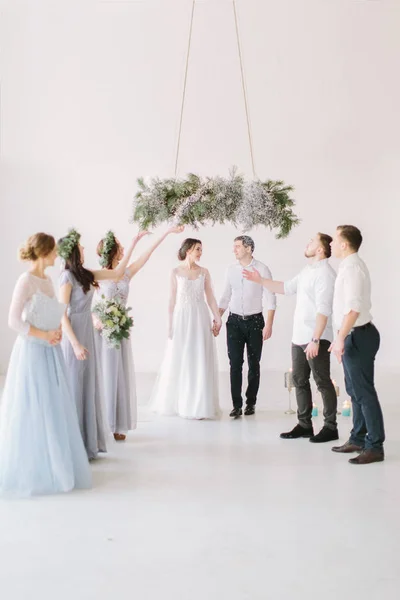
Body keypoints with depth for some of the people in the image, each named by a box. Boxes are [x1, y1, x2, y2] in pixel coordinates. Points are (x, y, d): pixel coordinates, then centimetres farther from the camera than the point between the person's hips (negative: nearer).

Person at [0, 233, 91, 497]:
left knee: (54, 410, 11)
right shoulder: (26, 280, -13)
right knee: (33, 412, -1)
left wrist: (57, 332, 0)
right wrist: (44, 335, -17)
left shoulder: (48, 280, 11)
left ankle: (52, 465, 22)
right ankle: (30, 471, 11)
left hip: (51, 352, 8)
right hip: (33, 352, -8)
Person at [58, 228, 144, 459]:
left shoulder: (85, 274, 9)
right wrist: (75, 343, -20)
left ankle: (87, 441, 24)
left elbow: (117, 272, 14)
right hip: (75, 335, -8)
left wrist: (134, 243, 14)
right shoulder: (67, 277, -13)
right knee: (75, 387, -1)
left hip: (87, 332, 8)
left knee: (88, 385, 13)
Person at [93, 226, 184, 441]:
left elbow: (148, 253, 9)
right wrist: (95, 320, -27)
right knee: (102, 376, 0)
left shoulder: (126, 274, 7)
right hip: (102, 331, -5)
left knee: (119, 376, 7)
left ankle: (117, 425, 15)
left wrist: (168, 232, 10)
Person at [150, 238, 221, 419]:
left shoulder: (204, 272, 6)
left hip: (200, 318, 1)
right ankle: (176, 402, 19)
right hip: (181, 318, -1)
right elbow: (173, 299, 2)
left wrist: (218, 318, -3)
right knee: (179, 361, 5)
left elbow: (210, 297, 5)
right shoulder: (176, 272, 2)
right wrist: (170, 323, -2)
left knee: (200, 361, 2)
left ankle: (198, 404, 12)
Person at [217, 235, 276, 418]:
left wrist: (269, 325, -14)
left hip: (254, 321, -3)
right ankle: (237, 405, 3)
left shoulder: (262, 269, -7)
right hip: (234, 321, 3)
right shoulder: (231, 270, 5)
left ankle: (251, 403, 19)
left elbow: (270, 299, -8)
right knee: (235, 363, -2)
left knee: (254, 364, 7)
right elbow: (225, 297, 12)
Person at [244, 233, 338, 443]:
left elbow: (323, 310, -22)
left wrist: (315, 340, -26)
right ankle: (304, 424, 22)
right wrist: (260, 280, 23)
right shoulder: (307, 270, 14)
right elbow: (287, 287, 26)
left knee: (323, 382, 0)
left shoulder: (325, 273, -15)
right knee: (299, 381, 13)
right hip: (298, 337, 9)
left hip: (316, 339, -9)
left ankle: (330, 427, 10)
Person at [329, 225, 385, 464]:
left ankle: (375, 447, 2)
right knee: (355, 390, 17)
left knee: (364, 392, -5)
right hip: (354, 336, 11)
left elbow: (354, 308, -25)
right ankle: (358, 439, 27)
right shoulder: (351, 265, 15)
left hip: (358, 336, -11)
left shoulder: (352, 267, -17)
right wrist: (342, 338, 21)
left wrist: (340, 338, -25)